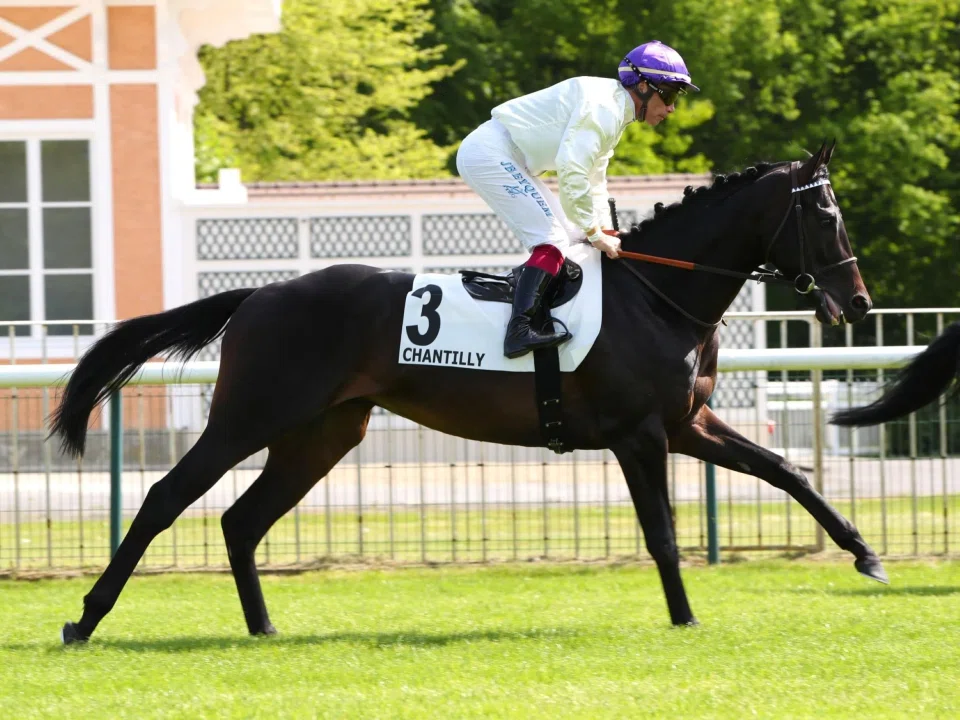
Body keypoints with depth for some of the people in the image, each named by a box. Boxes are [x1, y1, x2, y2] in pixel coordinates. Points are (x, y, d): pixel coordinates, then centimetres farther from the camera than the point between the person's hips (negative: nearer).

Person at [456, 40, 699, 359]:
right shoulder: (602, 106, -19)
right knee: (552, 241, -19)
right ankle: (519, 330, -29)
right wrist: (595, 233, -21)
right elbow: (572, 172, -27)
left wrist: (604, 231, 11)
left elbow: (593, 177, 21)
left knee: (571, 235, 13)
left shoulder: (615, 110, 14)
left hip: (507, 159, 11)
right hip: (490, 153, -11)